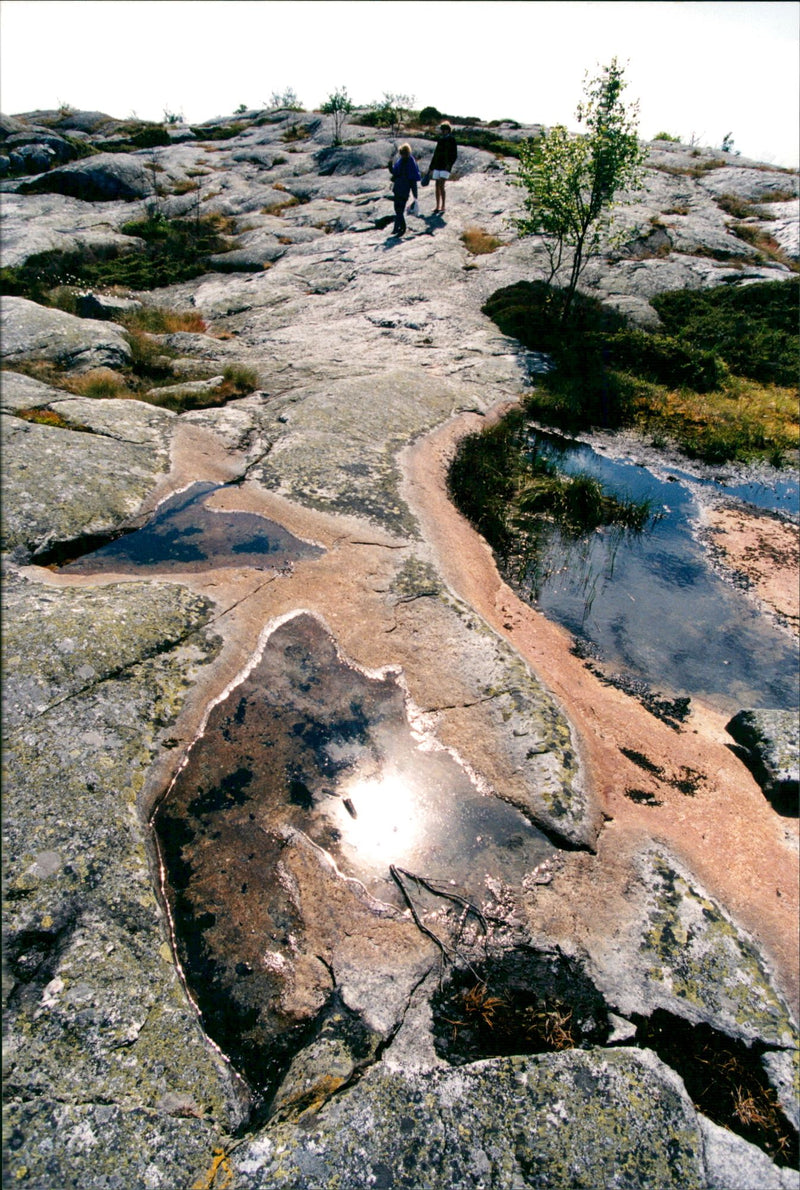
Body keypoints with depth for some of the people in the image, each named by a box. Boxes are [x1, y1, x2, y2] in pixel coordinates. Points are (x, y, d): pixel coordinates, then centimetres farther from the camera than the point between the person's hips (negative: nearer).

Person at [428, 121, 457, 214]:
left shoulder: (451, 140, 0)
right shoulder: (440, 140, 17)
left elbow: (454, 155, -6)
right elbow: (435, 154, 21)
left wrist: (449, 164, -22)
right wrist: (431, 168, 18)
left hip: (446, 166, -7)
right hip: (437, 165, 7)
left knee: (441, 185, -18)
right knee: (437, 186, 4)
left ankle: (442, 207, -19)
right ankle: (437, 207, 10)